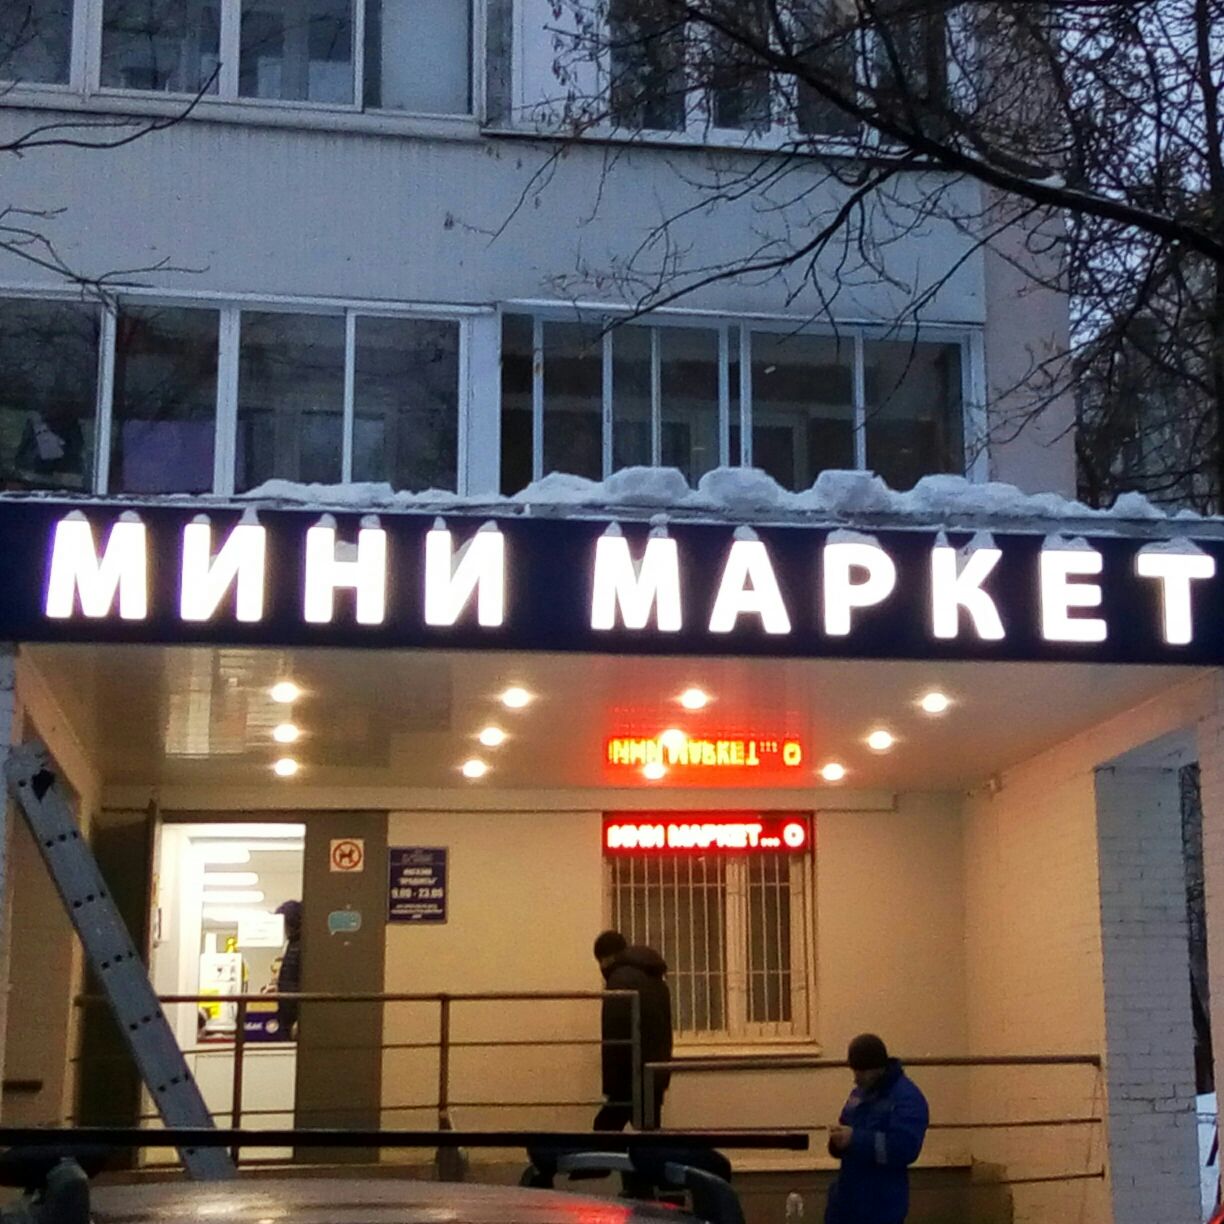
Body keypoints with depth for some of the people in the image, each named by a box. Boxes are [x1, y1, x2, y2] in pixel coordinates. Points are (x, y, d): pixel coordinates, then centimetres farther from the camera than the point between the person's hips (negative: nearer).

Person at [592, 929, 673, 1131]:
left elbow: (614, 1040, -15)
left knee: (605, 1129, -3)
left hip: (633, 1077, -8)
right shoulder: (657, 981, 18)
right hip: (656, 1076, 8)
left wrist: (611, 1085, -13)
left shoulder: (620, 980, -10)